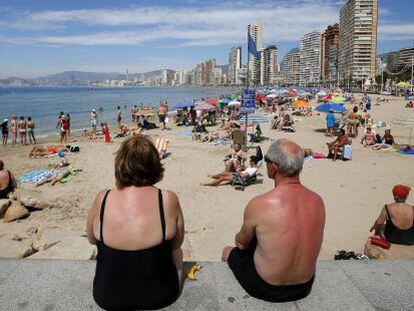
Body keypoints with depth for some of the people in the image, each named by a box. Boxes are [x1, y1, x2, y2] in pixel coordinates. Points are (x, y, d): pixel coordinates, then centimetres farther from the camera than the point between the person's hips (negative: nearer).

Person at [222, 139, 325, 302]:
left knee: (228, 251, 23)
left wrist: (239, 239, 16)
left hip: (265, 289, -4)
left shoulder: (258, 204, -27)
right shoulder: (318, 201, -13)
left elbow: (241, 243, -7)